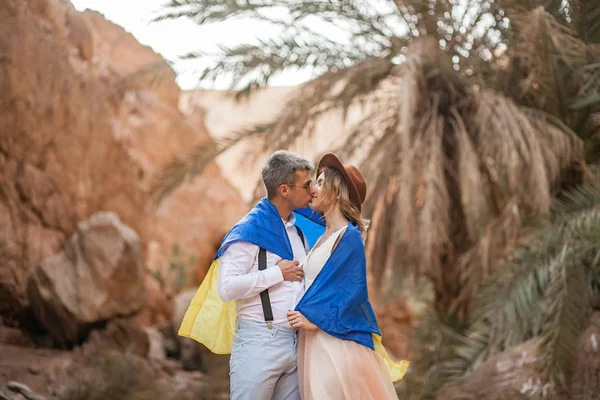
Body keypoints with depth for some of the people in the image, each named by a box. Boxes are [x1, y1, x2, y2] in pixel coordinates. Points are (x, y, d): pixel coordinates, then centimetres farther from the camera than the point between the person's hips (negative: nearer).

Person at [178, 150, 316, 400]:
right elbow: (227, 288, -17)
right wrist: (278, 273, -13)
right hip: (260, 342, -7)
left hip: (296, 342, 7)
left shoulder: (301, 228, 14)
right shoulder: (250, 231, -7)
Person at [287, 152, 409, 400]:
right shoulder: (322, 235, 12)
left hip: (337, 338, -8)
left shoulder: (349, 236, -11)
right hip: (314, 339, 8)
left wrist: (317, 320, -18)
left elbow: (354, 291, -17)